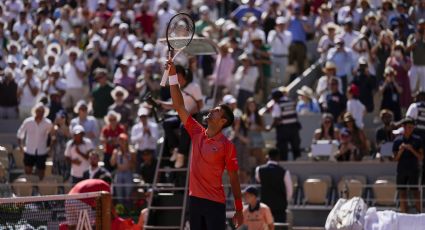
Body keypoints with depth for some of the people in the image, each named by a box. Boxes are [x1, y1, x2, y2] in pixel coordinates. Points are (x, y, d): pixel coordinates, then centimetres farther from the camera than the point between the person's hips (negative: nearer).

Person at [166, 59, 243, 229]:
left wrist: (239, 209, -4)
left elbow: (233, 178, -3)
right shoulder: (197, 133, 8)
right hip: (195, 199, 6)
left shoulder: (226, 145, -6)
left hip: (215, 203, -6)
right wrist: (172, 76, 1)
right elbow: (179, 107, 7)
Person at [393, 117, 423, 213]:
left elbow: (421, 157, 1)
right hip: (401, 170, 2)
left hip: (413, 170, -2)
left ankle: (418, 212, -4)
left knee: (415, 191, -6)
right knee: (402, 193, 3)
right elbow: (396, 159, 6)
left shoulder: (417, 140, 2)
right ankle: (404, 213, 8)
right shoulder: (397, 140, 4)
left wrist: (412, 149, -14)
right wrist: (400, 150, -13)